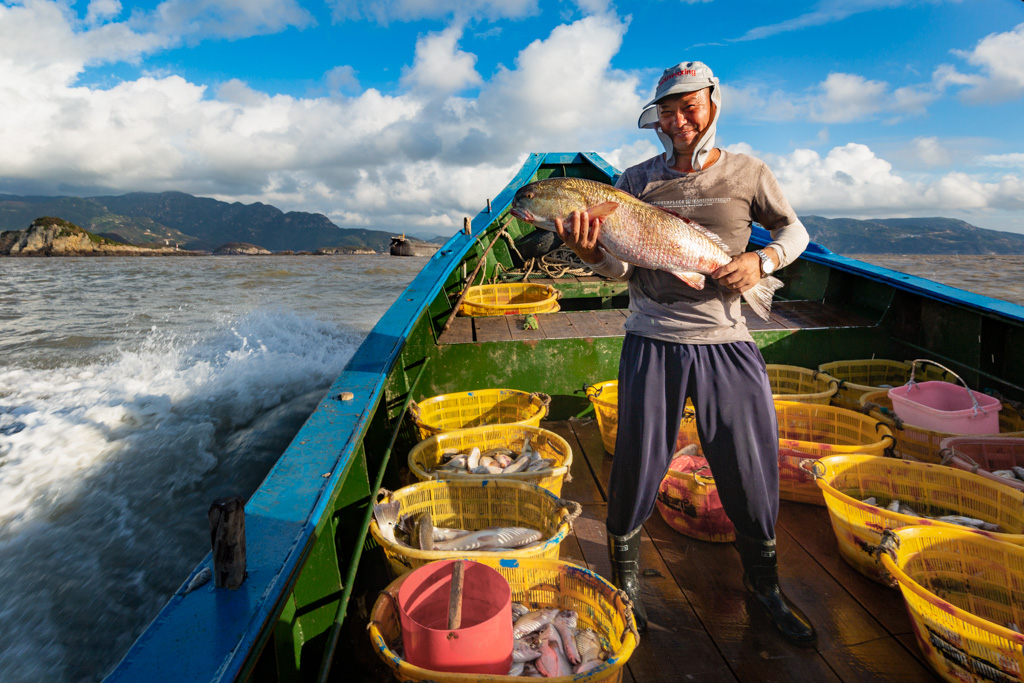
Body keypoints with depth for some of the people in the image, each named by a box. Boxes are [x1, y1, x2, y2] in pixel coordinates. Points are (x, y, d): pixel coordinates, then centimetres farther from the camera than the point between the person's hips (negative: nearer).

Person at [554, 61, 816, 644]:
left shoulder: (748, 173, 4)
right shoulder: (638, 180, 5)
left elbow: (794, 230, 16)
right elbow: (623, 266, 4)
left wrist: (761, 261, -5)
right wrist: (592, 253, -18)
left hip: (726, 341, 1)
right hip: (653, 339, 0)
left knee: (754, 468, 8)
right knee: (638, 465, 6)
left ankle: (764, 583, 33)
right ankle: (626, 578, 30)